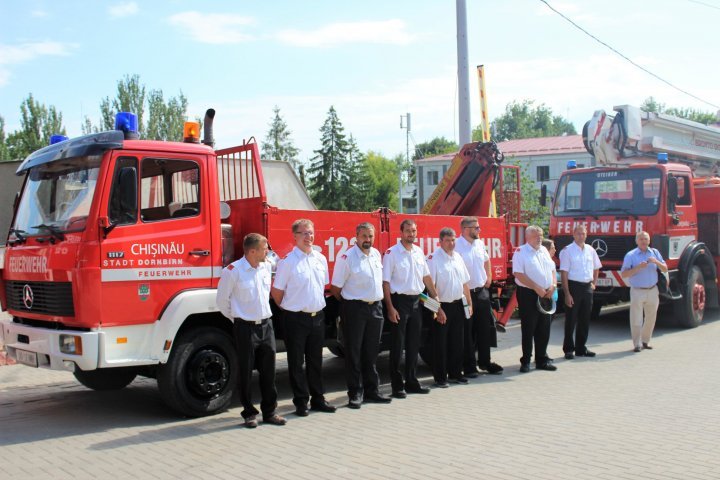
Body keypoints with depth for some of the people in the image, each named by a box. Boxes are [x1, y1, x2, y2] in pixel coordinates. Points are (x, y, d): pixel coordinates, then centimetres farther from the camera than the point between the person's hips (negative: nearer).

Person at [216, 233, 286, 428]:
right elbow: (222, 299, -5)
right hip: (245, 328, -5)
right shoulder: (233, 271, -13)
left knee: (268, 370, 9)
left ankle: (269, 411, 20)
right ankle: (249, 413, 15)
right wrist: (236, 318, 5)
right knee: (246, 371, 4)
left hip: (266, 325, 5)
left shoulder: (267, 267, 6)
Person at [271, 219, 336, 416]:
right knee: (297, 363, 4)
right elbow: (276, 292, -7)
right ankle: (301, 402, 13)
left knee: (316, 361, 14)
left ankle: (318, 399, 24)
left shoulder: (321, 259, 7)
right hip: (296, 319, -5)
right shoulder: (287, 261, -11)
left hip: (317, 317, 5)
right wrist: (290, 309, 4)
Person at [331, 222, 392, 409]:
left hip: (375, 308, 6)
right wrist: (348, 304, 0)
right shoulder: (346, 258, -12)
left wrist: (377, 302, 15)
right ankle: (355, 393, 8)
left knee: (371, 352, 13)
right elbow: (335, 288, -9)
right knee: (354, 353, 0)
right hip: (355, 309, -6)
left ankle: (371, 391, 22)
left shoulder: (376, 254, 9)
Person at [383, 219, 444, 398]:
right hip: (400, 301, -6)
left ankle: (411, 382, 23)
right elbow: (386, 282, -11)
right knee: (397, 345, 0)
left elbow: (426, 277, 15)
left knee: (413, 345, 12)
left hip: (416, 301, 6)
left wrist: (437, 300, 13)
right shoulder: (391, 253, -9)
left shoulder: (419, 252, 9)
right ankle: (397, 385, 7)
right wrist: (390, 308, -16)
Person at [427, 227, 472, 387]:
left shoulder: (458, 257, 10)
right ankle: (440, 377, 9)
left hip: (458, 305, 7)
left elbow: (465, 283, 17)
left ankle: (455, 374, 26)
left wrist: (469, 303, 14)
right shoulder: (434, 259, -12)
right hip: (442, 306, -7)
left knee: (457, 342, 14)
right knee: (440, 343, 0)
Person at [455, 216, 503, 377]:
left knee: (485, 328, 13)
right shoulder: (457, 246, -16)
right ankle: (469, 366, 12)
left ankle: (484, 361, 27)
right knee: (467, 332, 2)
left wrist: (489, 277, 18)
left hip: (482, 292, 7)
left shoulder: (479, 244, 8)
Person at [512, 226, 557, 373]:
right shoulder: (520, 252, -8)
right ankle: (525, 361, 8)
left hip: (546, 295, 6)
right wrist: (537, 288, -18)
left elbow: (552, 270, 17)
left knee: (544, 329, 10)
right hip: (528, 294, -6)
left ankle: (542, 360, 20)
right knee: (528, 329, -1)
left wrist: (553, 286, -1)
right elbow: (519, 274, -17)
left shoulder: (544, 251, 14)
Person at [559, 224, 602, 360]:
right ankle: (568, 349, 8)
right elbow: (564, 273, -12)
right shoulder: (567, 251, -8)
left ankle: (581, 348, 22)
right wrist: (567, 294, -16)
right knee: (571, 320, 0)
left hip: (587, 287, 6)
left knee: (585, 320, 11)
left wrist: (594, 283, 13)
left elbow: (596, 268, 24)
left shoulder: (591, 250, 9)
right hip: (574, 286, -5)